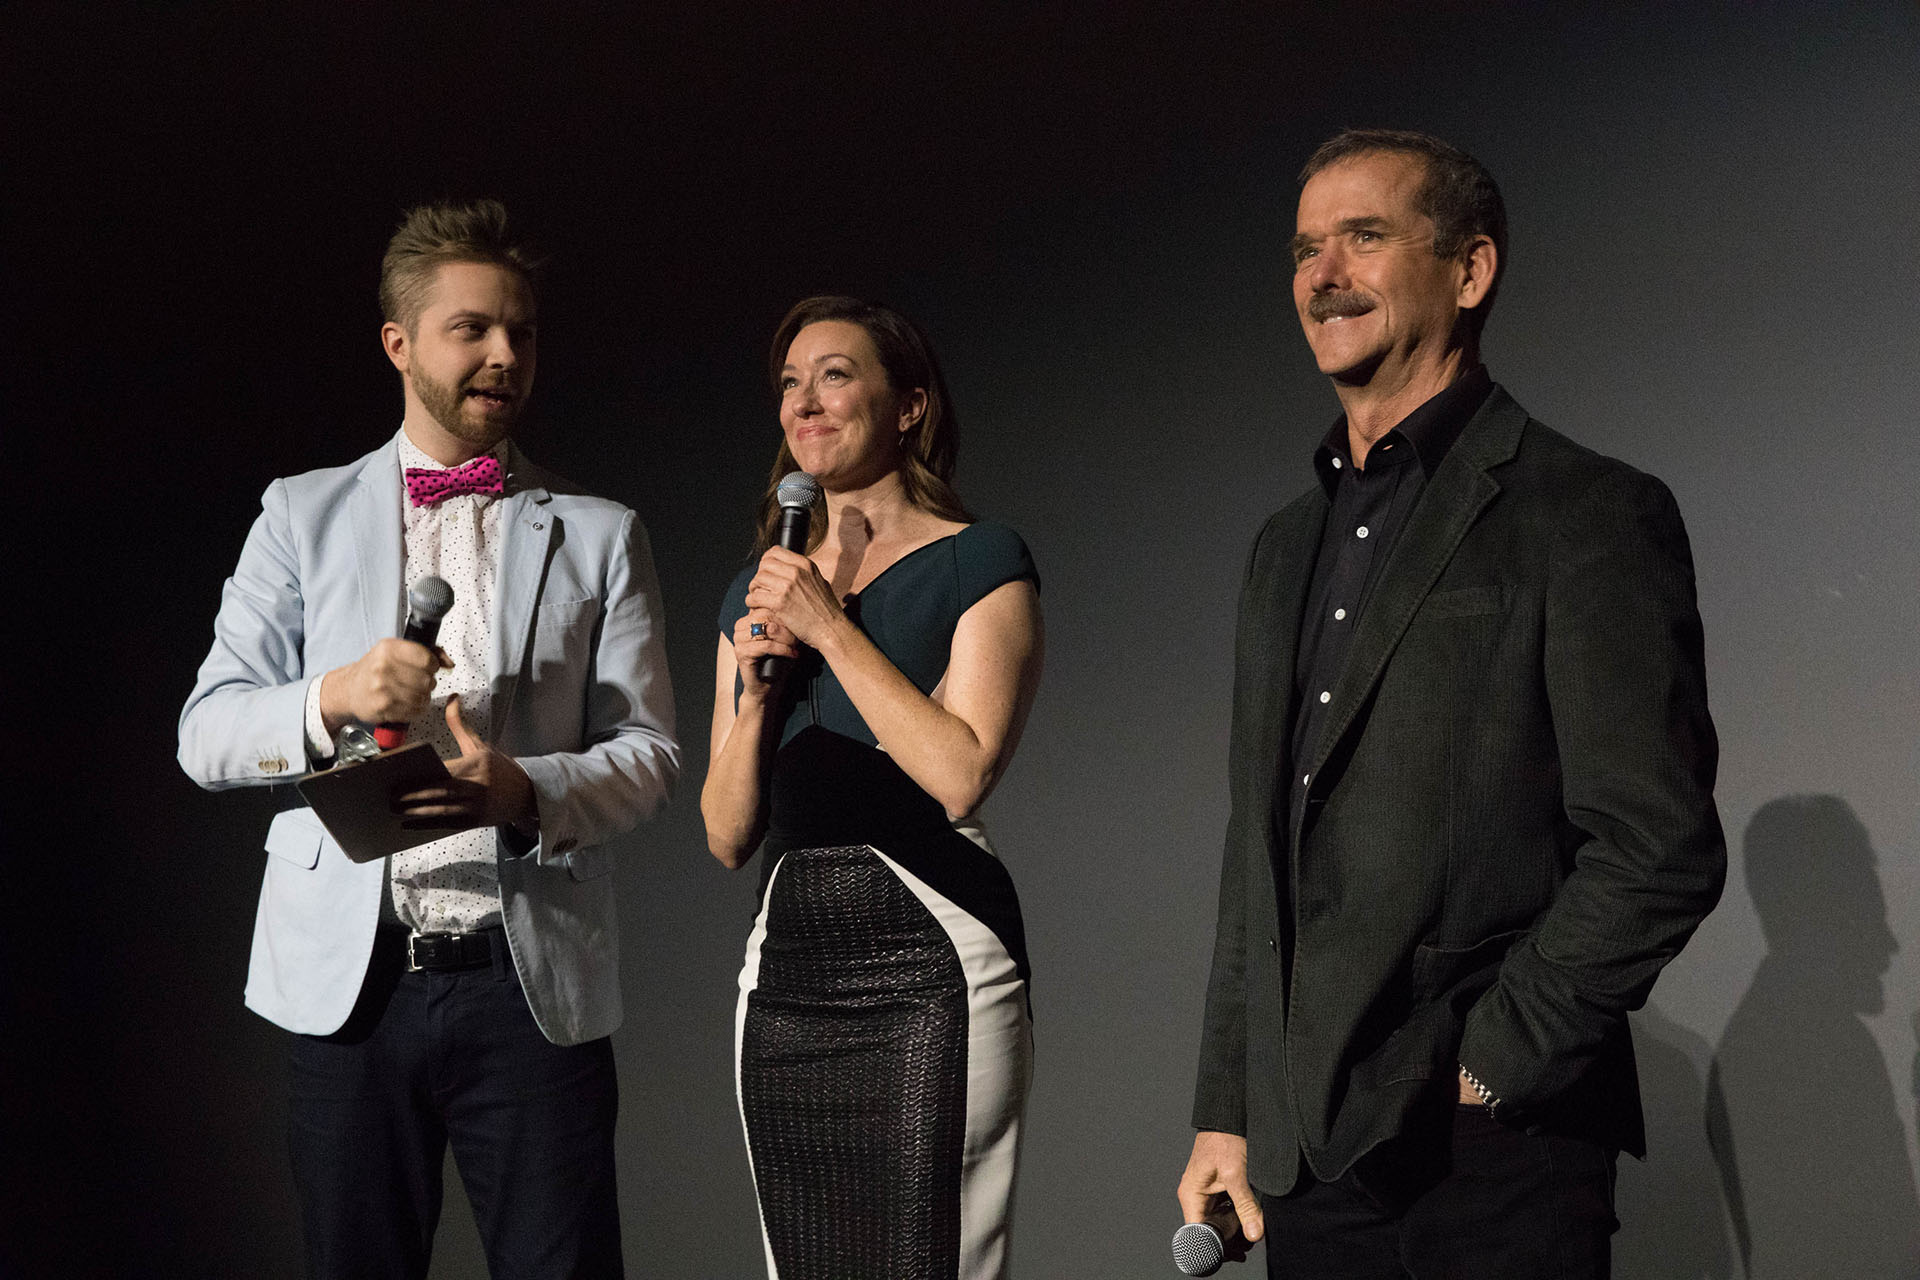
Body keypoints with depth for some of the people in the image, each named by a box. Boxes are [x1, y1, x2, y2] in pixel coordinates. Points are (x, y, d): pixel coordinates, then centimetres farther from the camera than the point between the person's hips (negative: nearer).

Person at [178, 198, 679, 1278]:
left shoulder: (600, 536, 11)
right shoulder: (303, 515, 11)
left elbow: (649, 756, 5)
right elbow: (206, 737, 6)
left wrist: (525, 790, -16)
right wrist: (331, 699, -14)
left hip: (534, 984, 0)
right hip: (352, 980, 1)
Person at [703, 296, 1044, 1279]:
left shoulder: (980, 563, 0)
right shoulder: (759, 590, 16)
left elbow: (960, 775, -14)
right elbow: (727, 836, 14)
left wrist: (830, 626, -10)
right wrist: (755, 688, -2)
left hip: (929, 962, -5)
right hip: (787, 965, 6)